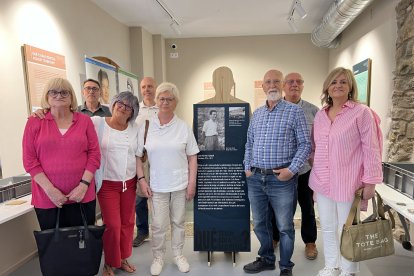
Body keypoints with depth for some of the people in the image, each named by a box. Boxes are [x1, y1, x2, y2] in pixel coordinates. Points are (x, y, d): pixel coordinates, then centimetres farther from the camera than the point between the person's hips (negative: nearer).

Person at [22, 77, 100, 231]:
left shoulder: (84, 120, 5)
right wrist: (50, 189, -10)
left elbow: (94, 153, 1)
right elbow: (29, 159, -1)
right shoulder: (35, 122, 3)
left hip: (82, 196, 1)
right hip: (47, 198, 0)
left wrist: (84, 184, -8)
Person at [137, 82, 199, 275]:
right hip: (157, 185, 0)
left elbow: (192, 157, 1)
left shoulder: (184, 127, -2)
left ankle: (178, 254, 36)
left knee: (178, 222, 14)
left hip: (180, 184, 1)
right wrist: (141, 180, -4)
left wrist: (192, 183, -3)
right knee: (158, 225, 8)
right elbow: (138, 155, 3)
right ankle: (158, 257, 32)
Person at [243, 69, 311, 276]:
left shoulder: (294, 111, -3)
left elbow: (305, 144, -6)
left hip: (282, 179, -5)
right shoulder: (257, 113, 12)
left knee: (285, 226, 8)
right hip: (255, 178, 5)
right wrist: (247, 167, 8)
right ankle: (266, 259, 38)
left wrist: (292, 169, -15)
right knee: (260, 224, 17)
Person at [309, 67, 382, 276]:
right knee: (327, 228, 17)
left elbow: (371, 149, -10)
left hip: (348, 183, -5)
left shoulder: (361, 112, -8)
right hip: (322, 182, 5)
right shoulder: (320, 115, 9)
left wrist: (370, 182, -12)